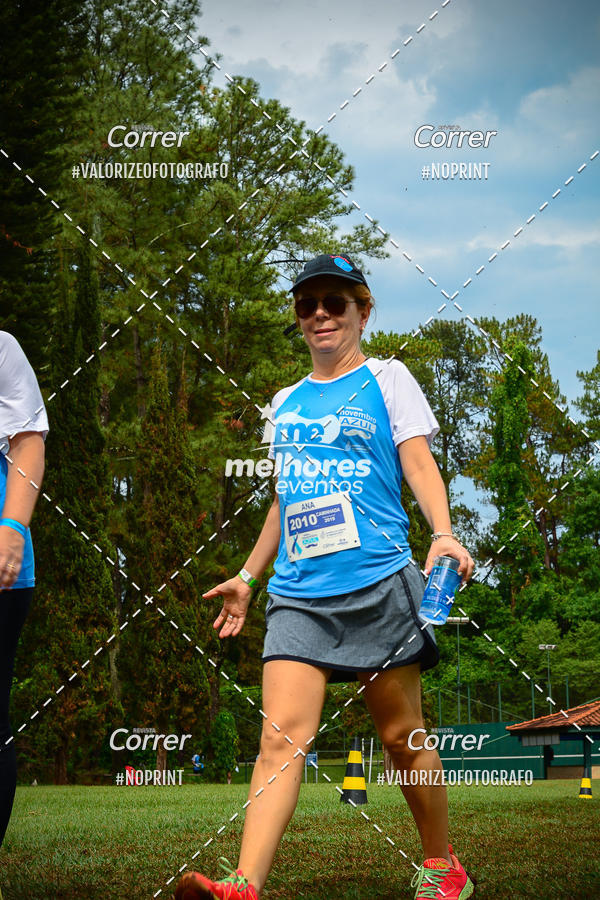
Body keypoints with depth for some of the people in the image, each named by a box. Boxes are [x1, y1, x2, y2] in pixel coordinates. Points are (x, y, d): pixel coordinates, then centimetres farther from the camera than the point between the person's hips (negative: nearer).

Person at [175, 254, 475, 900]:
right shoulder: (285, 403, 20)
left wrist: (443, 533, -20)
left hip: (377, 581, -3)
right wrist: (248, 575, 27)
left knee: (400, 735, 4)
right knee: (281, 736, -12)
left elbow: (418, 462, -3)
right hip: (298, 592, 3)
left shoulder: (387, 379, 8)